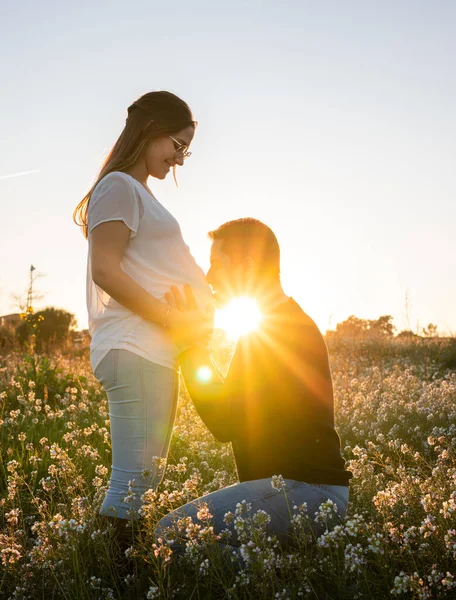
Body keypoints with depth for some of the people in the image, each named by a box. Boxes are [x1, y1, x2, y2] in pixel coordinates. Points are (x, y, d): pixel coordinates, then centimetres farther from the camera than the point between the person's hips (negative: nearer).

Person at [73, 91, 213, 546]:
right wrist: (174, 319, -13)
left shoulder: (139, 192, 24)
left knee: (147, 476, 10)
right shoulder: (119, 186, -4)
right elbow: (105, 270, -14)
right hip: (133, 349, -10)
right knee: (133, 480, -11)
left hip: (155, 350, 10)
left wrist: (191, 317, 10)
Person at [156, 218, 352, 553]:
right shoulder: (282, 325, 18)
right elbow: (232, 412, 20)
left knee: (172, 532, -21)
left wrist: (192, 344, -12)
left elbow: (226, 424, -18)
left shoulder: (285, 333, -15)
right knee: (175, 524, 14)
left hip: (306, 492, -11)